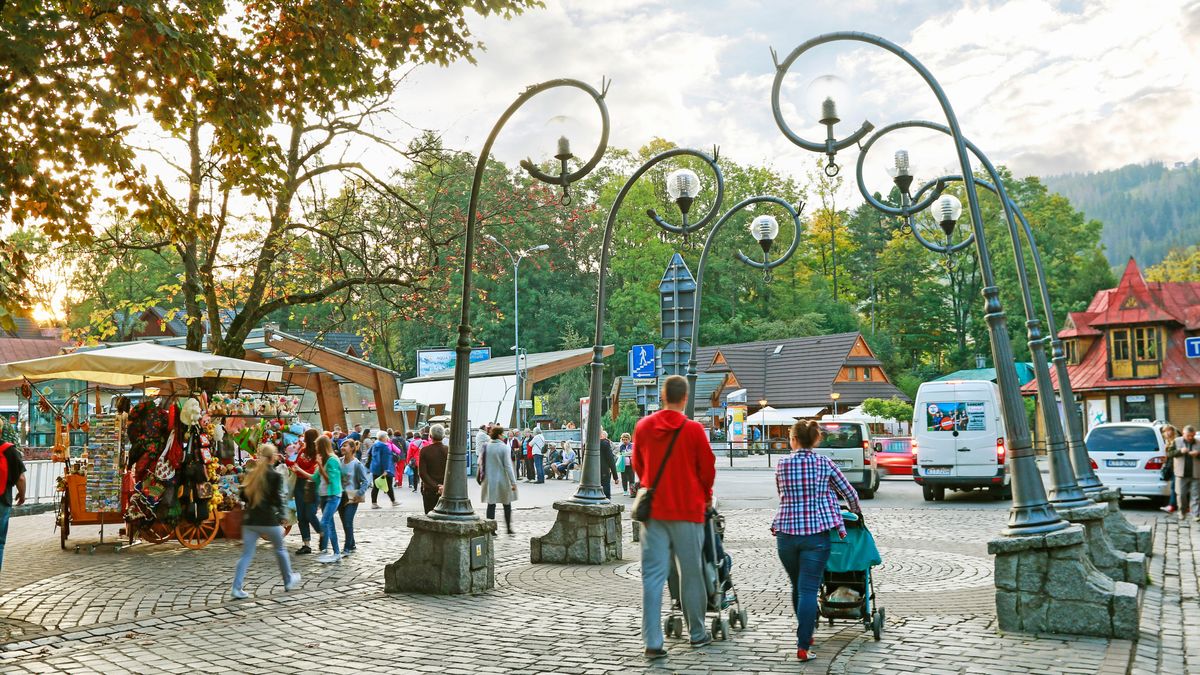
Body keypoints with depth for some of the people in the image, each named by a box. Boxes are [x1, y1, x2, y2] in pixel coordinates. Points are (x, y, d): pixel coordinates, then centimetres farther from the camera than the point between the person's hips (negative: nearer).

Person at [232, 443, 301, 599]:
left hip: (250, 520, 4)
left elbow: (243, 496, 10)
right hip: (269, 520, -4)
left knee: (246, 555, 5)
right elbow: (278, 499, -13)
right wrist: (281, 519, -7)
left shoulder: (251, 474, 6)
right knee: (280, 550, 15)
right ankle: (289, 580, 30)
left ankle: (236, 588, -4)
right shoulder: (275, 476, -9)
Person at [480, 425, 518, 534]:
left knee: (491, 505, 7)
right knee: (507, 505, 13)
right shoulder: (504, 447, -13)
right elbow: (508, 466, -14)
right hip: (502, 480, -3)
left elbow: (481, 463, 4)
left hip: (489, 480, 3)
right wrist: (513, 482, -11)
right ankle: (509, 528, 20)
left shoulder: (486, 446, -2)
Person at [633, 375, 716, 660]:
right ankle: (697, 633, 24)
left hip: (653, 510, 3)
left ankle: (652, 642, -2)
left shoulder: (643, 426, 2)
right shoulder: (694, 429, -9)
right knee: (691, 574, 10)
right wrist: (706, 497, 18)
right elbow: (708, 468, -1)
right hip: (687, 510, -2)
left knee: (652, 575, 2)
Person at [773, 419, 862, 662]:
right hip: (816, 533, -1)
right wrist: (856, 511, 31)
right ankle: (803, 646, -6)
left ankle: (805, 635, 32)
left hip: (786, 531, 2)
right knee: (808, 589, -2)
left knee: (797, 586, 18)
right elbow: (849, 492, 10)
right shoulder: (825, 463, 1)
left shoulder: (781, 465, 2)